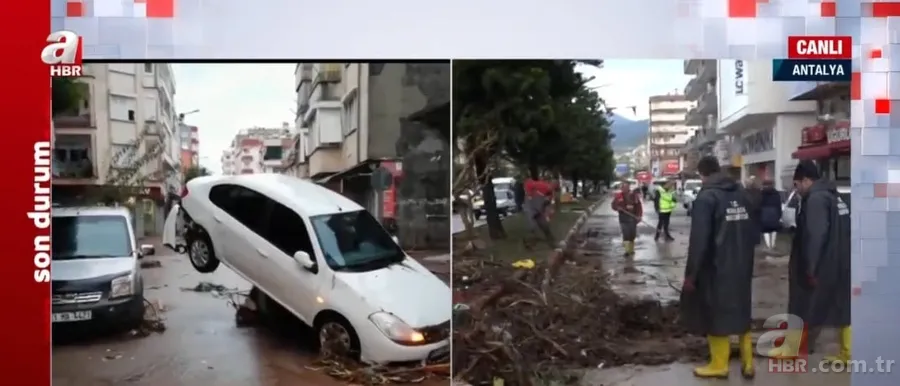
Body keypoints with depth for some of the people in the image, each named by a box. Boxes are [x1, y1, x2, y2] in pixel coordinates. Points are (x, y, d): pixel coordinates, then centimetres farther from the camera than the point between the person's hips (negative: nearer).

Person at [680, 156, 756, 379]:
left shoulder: (707, 197, -15)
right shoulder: (741, 193, 7)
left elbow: (699, 240, -18)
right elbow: (751, 231, 10)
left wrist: (691, 273, -13)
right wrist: (746, 260, 17)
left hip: (717, 268, -7)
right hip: (742, 266, 7)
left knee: (717, 315, 5)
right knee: (741, 313, 17)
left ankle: (719, 365, 15)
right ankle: (747, 363, 23)